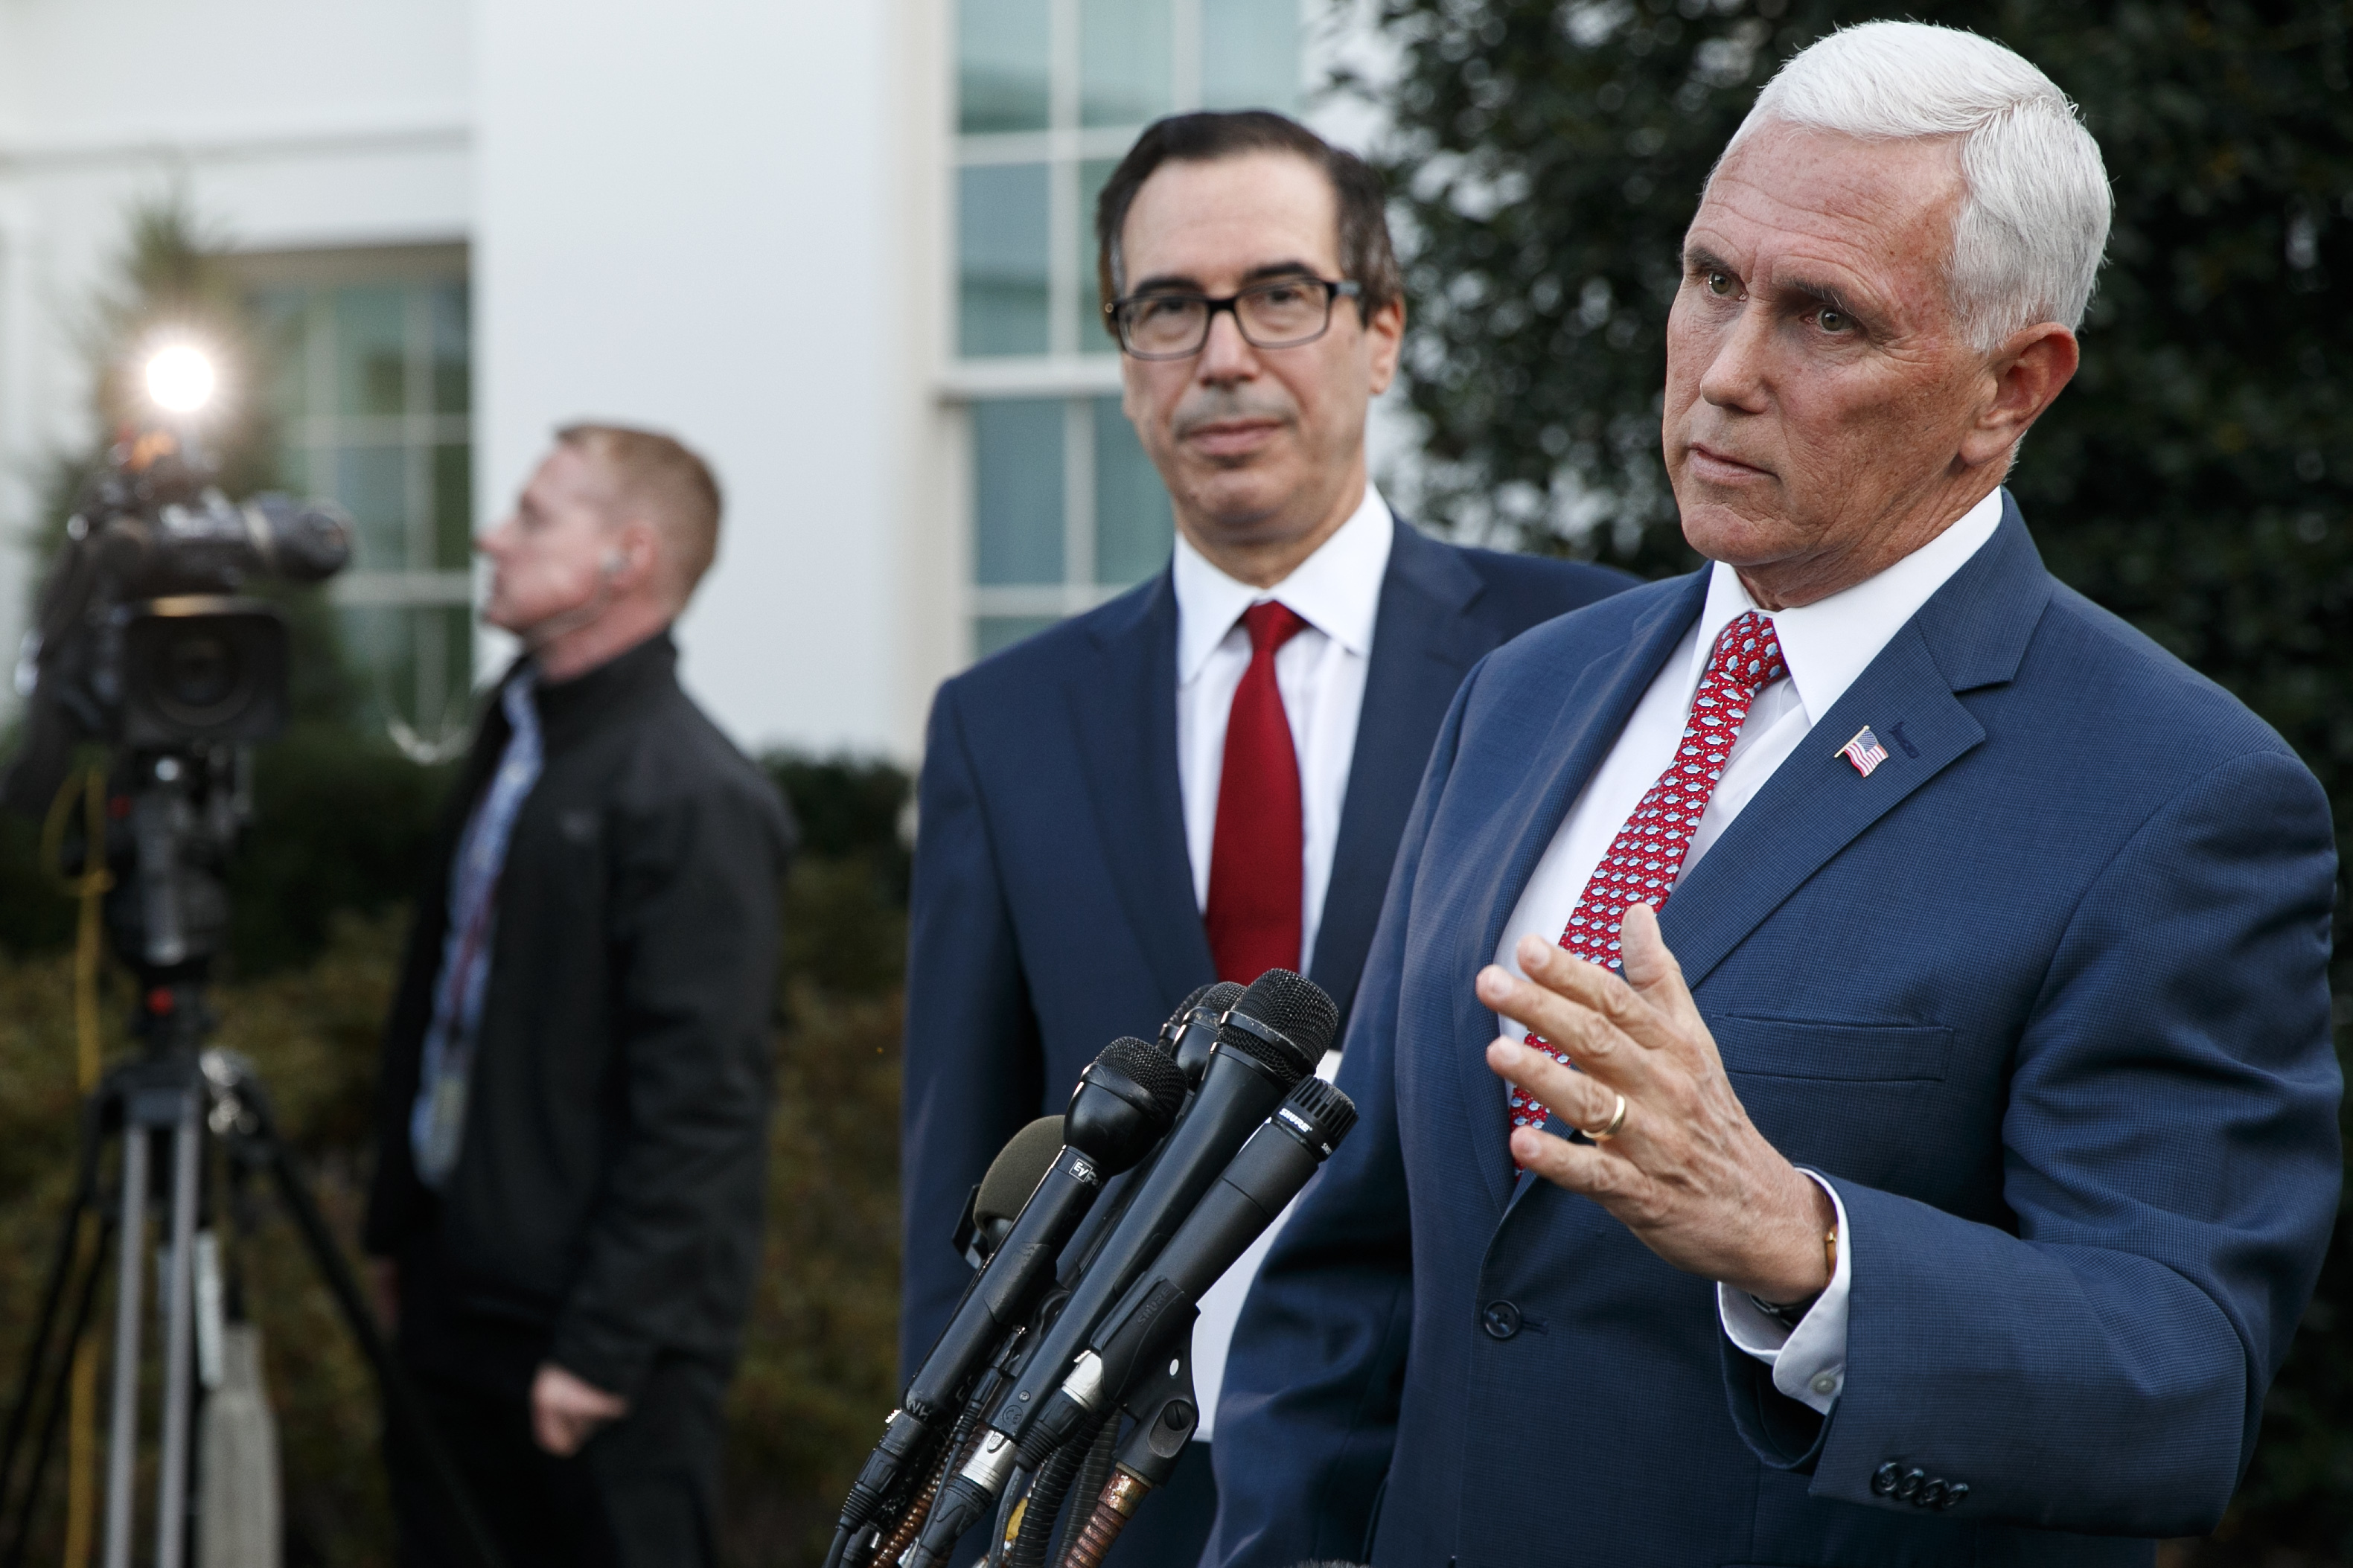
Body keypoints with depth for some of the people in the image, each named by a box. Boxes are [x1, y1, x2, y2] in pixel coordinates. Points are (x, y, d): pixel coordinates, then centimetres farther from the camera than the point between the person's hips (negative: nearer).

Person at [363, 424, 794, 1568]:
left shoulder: (694, 796, -16)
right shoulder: (511, 736, 12)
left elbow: (699, 1107, -19)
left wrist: (604, 1344, -20)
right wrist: (394, 1227, 20)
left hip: (602, 1326, -8)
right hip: (455, 1300, 8)